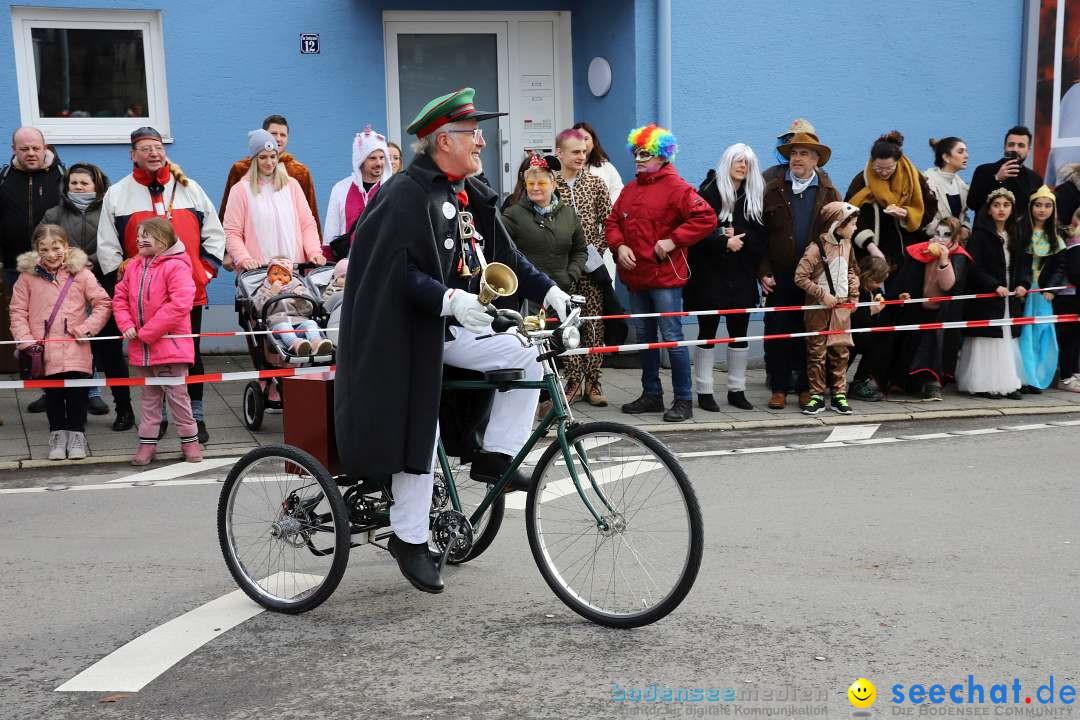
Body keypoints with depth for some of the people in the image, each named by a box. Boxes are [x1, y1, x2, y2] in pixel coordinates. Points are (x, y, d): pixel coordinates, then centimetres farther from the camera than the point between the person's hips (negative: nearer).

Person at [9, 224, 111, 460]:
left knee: (77, 394, 3)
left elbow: (103, 303, 3)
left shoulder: (81, 273, 2)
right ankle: (57, 433, 22)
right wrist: (25, 340, -5)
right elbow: (18, 312, 6)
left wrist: (88, 328, -7)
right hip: (44, 350, 1)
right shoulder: (27, 276, 4)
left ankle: (76, 434, 17)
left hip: (75, 349, -1)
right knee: (53, 395, 8)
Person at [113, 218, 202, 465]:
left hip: (169, 345, -6)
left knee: (176, 395, 1)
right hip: (140, 347, 7)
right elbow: (121, 296, 15)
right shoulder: (134, 266, 9)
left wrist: (147, 332, -19)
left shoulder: (175, 266, -14)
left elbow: (180, 304, -22)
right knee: (149, 396, 14)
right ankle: (147, 442, 21)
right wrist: (126, 325, -4)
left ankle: (189, 439, 15)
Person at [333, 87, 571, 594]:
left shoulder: (471, 195, 9)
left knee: (528, 356, -8)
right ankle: (409, 539, 10)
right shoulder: (404, 196, -16)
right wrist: (450, 299, -35)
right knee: (419, 432, -4)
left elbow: (504, 255, 11)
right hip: (410, 332, -8)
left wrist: (548, 291, -1)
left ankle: (495, 456, 3)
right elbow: (400, 273, -23)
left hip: (455, 327, 8)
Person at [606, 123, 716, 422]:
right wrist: (619, 245, -2)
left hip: (665, 276, -8)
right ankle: (651, 394, 27)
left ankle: (684, 400, 1)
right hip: (635, 276, 8)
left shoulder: (676, 187, -9)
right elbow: (612, 222, 17)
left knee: (672, 337, -6)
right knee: (645, 337, 15)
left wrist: (674, 240, -19)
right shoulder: (629, 190, 13)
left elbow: (706, 219, -17)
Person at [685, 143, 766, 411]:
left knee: (739, 332, 7)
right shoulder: (708, 192, -2)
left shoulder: (755, 197, 10)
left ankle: (736, 390, 16)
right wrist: (724, 243, -16)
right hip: (709, 274, -4)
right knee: (708, 331, 1)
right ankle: (704, 391, 6)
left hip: (741, 276, 4)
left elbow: (760, 235, 3)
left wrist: (740, 238, -13)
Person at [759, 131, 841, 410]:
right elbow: (760, 234, 1)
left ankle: (806, 387, 16)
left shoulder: (829, 194, 6)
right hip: (780, 277, 0)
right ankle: (779, 388, 11)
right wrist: (763, 272, -7)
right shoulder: (773, 191, 5)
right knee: (777, 332, 1)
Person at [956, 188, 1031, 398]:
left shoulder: (1015, 237, 14)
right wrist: (995, 286, -19)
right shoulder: (979, 235, -6)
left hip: (1010, 300, 6)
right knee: (987, 340, -6)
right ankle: (983, 384, -1)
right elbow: (973, 267, -13)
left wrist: (1023, 284, -3)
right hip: (985, 299, -6)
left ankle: (1007, 383, 11)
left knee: (1008, 340, 6)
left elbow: (1024, 264, 16)